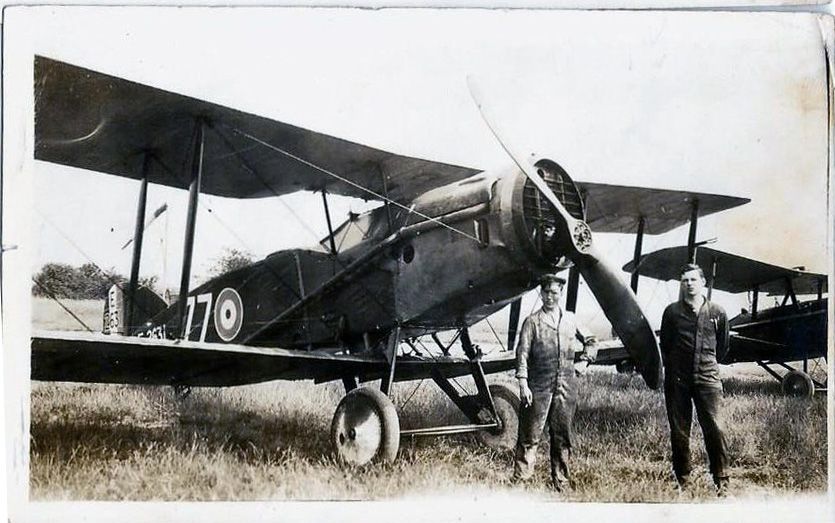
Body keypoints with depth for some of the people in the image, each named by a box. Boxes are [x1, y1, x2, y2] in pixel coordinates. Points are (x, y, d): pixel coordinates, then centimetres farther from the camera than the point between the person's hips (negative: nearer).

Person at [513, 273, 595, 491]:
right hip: (539, 389, -4)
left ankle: (560, 481, 21)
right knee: (530, 436, -3)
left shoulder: (570, 320, 12)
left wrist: (584, 347, 5)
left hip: (566, 388, 4)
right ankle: (520, 479, 4)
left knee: (562, 437, 10)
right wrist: (523, 383, -12)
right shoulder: (532, 322, 0)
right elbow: (522, 353, -4)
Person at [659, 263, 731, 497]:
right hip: (677, 380, 1)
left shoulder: (717, 313, 5)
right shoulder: (672, 312, 3)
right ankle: (683, 481, 15)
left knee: (715, 429, -8)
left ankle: (721, 482, 1)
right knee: (679, 432, 5)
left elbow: (722, 346, 19)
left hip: (707, 379, 0)